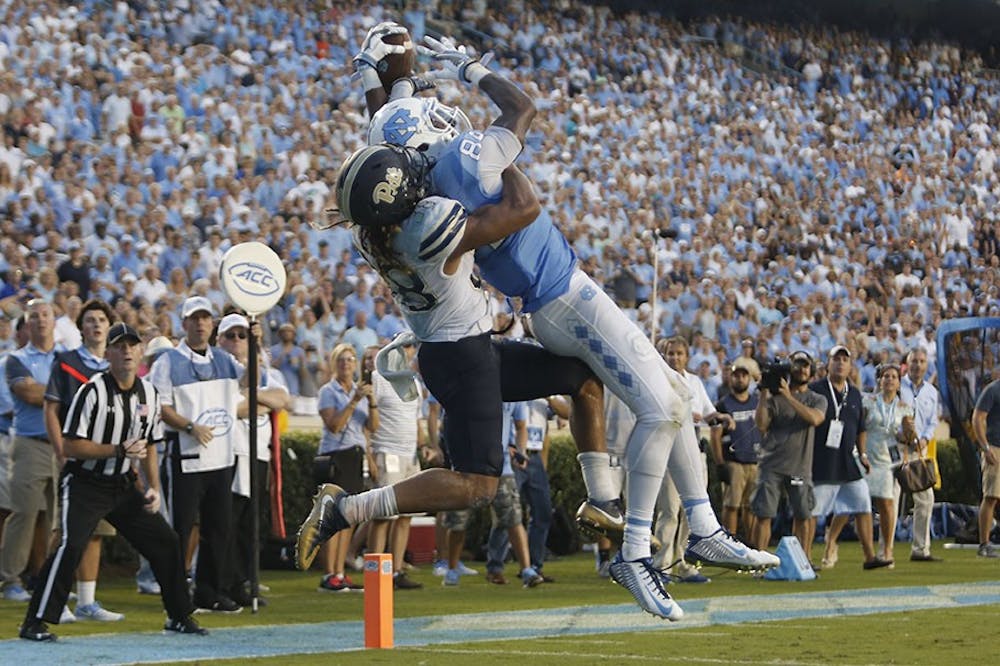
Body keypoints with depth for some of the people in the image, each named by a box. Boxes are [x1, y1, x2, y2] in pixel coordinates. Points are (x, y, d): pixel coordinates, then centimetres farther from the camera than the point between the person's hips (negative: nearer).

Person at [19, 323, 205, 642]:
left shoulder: (149, 393, 5)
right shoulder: (92, 391, -16)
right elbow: (71, 446, -18)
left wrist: (154, 488, 5)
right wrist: (119, 450, -22)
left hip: (124, 485, 7)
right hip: (85, 484, -7)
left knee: (166, 541, 6)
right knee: (72, 544, -24)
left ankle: (179, 616, 23)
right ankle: (35, 623, -18)